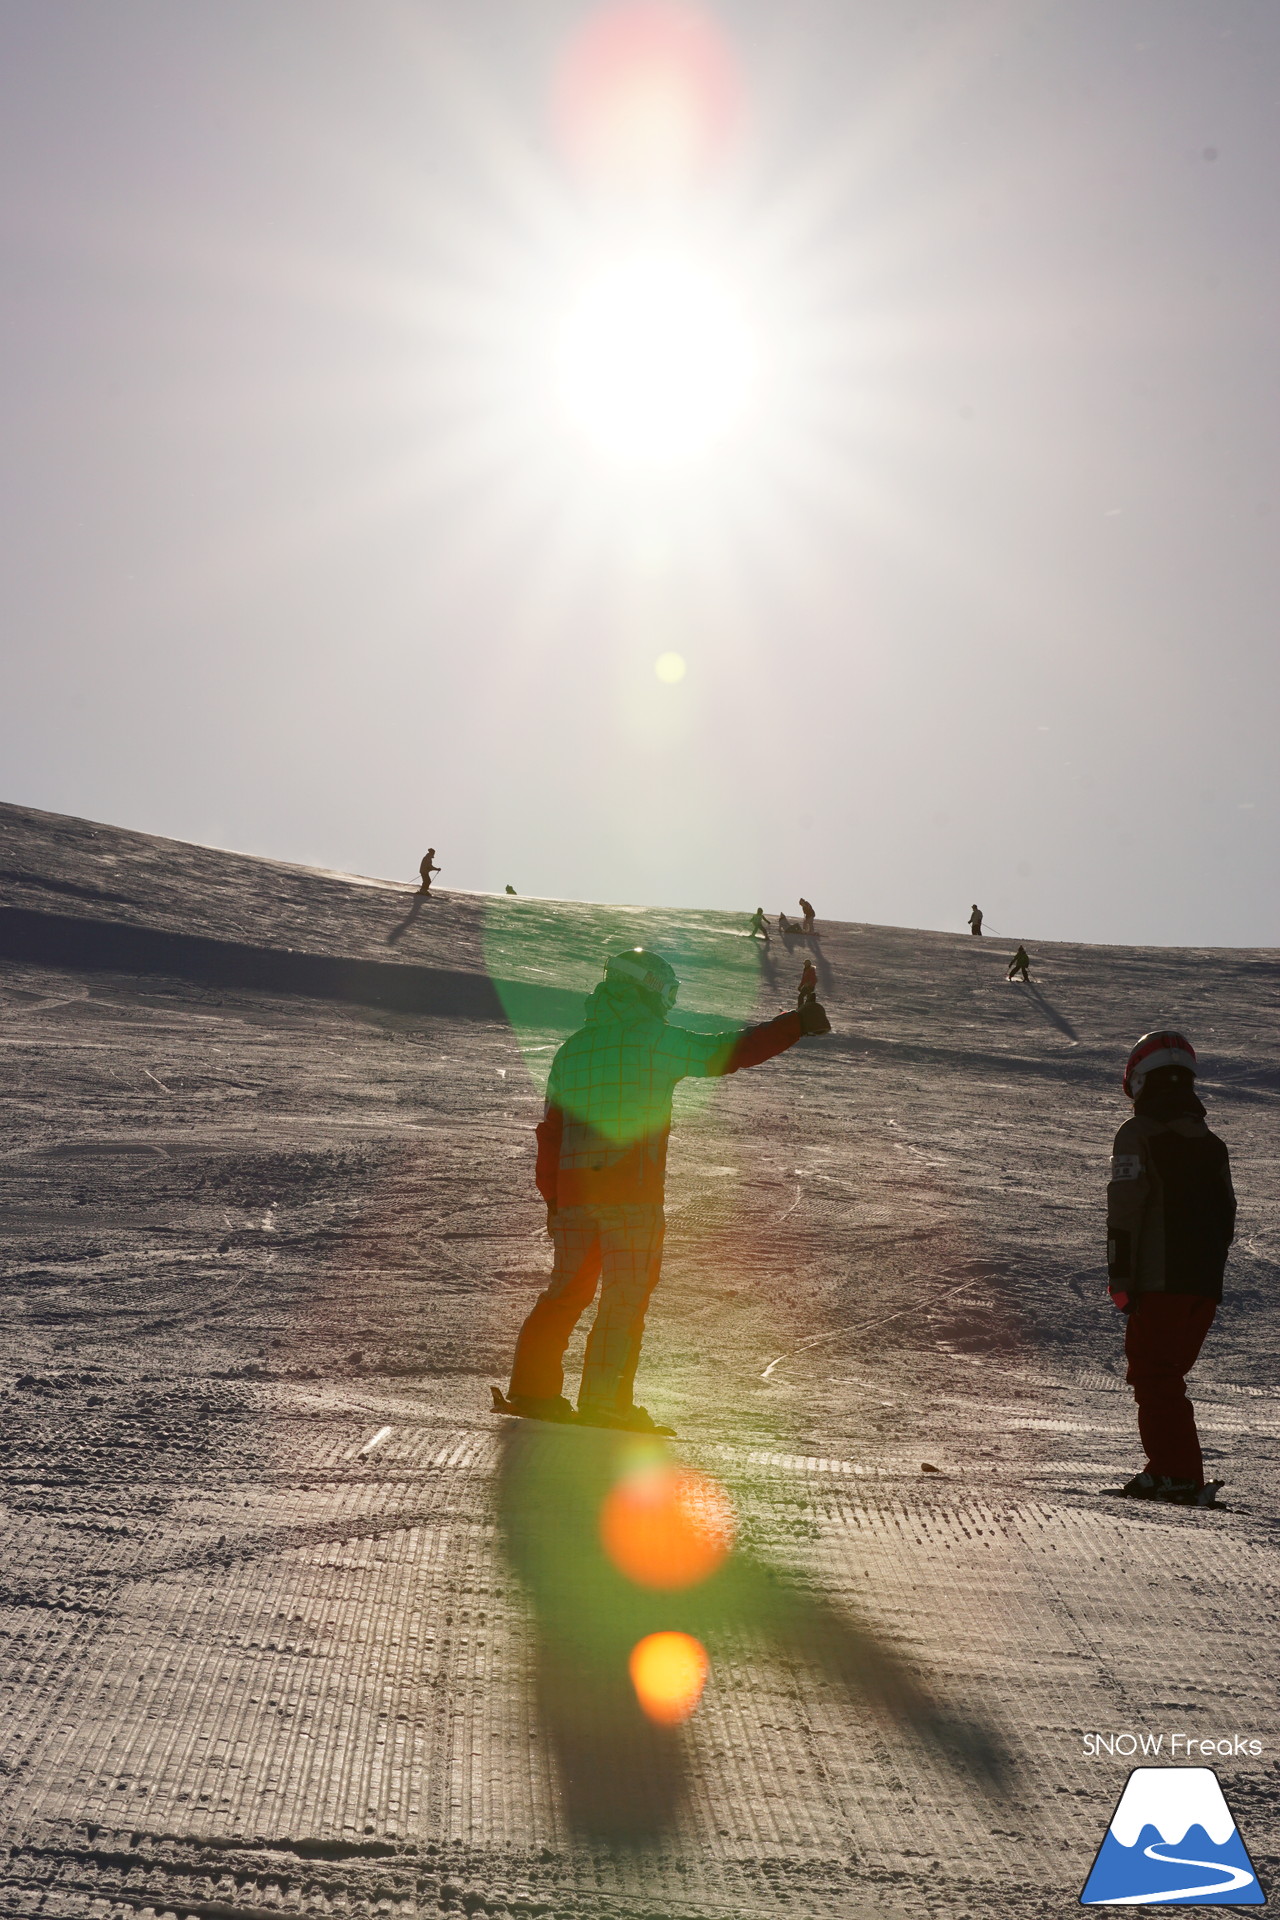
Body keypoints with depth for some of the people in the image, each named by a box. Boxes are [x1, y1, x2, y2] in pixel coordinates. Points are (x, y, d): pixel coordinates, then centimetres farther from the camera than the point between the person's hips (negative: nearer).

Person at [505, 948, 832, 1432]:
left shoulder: (571, 1049, 15)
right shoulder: (656, 1039, -3)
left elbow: (551, 1132, 16)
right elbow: (730, 1051, 0)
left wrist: (553, 1201, 22)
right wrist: (796, 1024, 10)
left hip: (574, 1189, 6)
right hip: (633, 1190, -6)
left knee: (567, 1292, 16)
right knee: (626, 1295, 0)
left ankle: (533, 1388, 16)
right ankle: (603, 1402, -2)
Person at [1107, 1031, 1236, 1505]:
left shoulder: (1138, 1134, -7)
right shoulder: (1211, 1143, 15)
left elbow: (1125, 1212, -13)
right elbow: (1226, 1220, 18)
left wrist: (1120, 1280, -9)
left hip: (1159, 1282, -7)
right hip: (1204, 1285, 7)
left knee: (1153, 1378, -3)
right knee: (1168, 1375, 16)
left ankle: (1181, 1477, -9)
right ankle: (1168, 1468, 17)